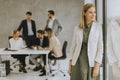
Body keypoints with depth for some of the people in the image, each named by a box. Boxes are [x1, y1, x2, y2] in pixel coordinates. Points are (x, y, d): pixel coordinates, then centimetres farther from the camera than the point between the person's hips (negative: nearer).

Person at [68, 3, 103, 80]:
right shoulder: (77, 28, 4)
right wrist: (70, 64, 6)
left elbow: (100, 48, -5)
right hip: (78, 62, 2)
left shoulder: (98, 27, -3)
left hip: (91, 63, -2)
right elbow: (73, 46, 9)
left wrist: (97, 66, -12)